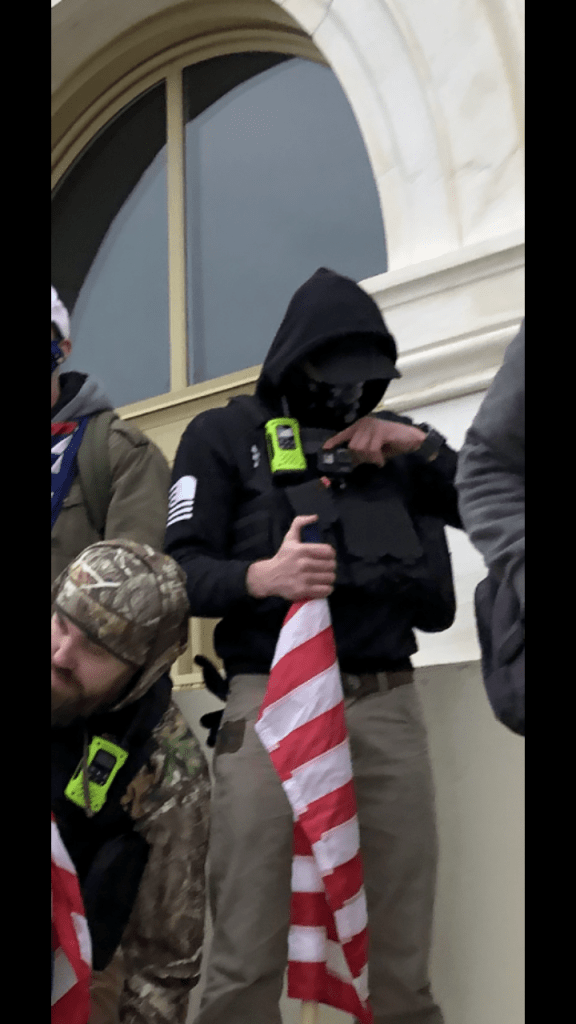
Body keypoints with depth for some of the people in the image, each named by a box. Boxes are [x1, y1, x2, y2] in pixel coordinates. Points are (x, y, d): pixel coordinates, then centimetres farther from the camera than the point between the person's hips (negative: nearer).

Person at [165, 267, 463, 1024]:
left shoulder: (392, 439, 22)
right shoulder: (225, 436, 10)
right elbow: (182, 569, 2)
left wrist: (421, 447, 5)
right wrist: (260, 576, -19)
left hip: (388, 703, 4)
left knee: (404, 959, 4)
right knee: (248, 958, -8)